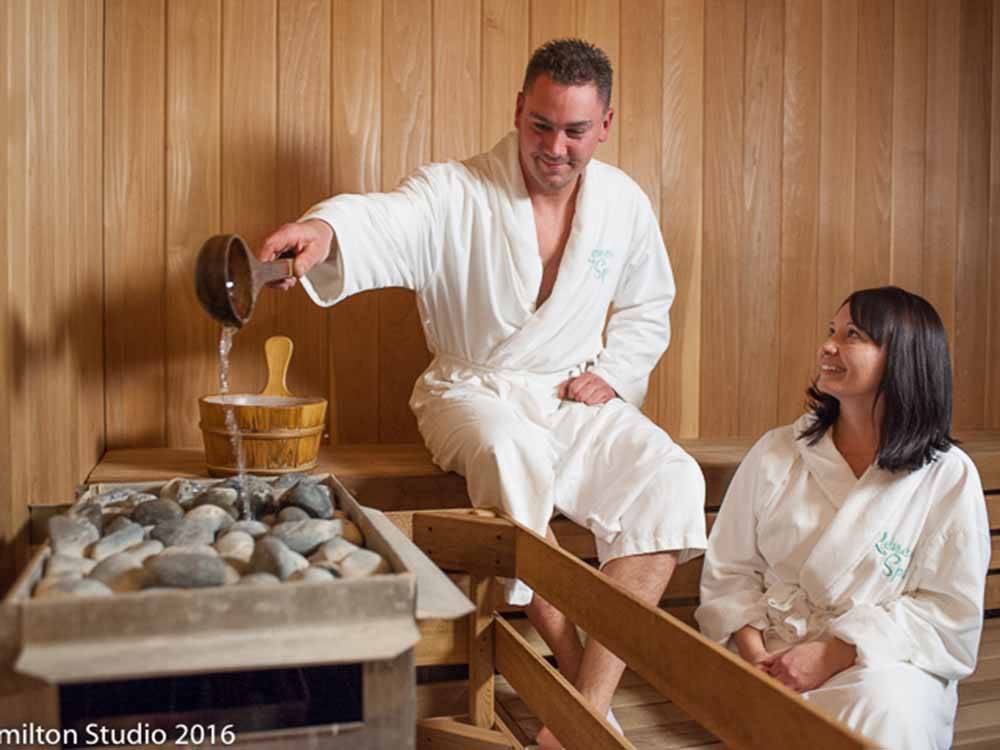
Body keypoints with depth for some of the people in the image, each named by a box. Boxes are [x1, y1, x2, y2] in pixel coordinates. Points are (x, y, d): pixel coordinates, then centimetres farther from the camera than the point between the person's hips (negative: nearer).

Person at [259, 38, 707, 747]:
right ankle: (577, 672, -20)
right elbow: (385, 220, -31)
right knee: (512, 451, -38)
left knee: (672, 479, -22)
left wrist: (613, 374, -1)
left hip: (576, 400, 4)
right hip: (474, 390, -3)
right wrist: (324, 227, -55)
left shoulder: (625, 204, 4)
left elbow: (647, 309, 17)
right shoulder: (456, 193, -10)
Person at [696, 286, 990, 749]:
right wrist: (752, 651, -12)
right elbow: (731, 569, 5)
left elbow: (950, 611, -5)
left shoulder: (949, 476, -2)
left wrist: (834, 655, -16)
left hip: (885, 660, -1)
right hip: (776, 649, 2)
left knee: (885, 707, -34)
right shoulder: (776, 452, 4)